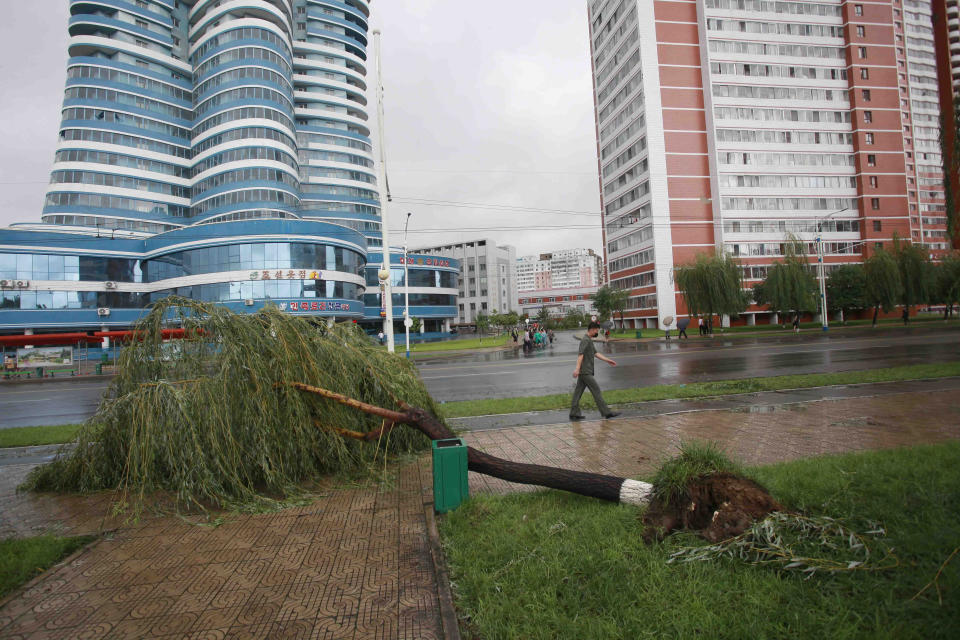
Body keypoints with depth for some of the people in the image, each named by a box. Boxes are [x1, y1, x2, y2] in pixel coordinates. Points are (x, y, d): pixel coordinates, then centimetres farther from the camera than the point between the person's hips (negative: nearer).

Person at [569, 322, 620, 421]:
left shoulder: (589, 340, 19)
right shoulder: (585, 340, -13)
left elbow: (595, 353, 24)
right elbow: (581, 355, -23)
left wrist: (607, 360, 22)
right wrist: (577, 368, -31)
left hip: (583, 372, 10)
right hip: (585, 372, -10)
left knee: (578, 391, 8)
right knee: (596, 390, -5)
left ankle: (574, 413, 11)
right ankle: (606, 412, 1)